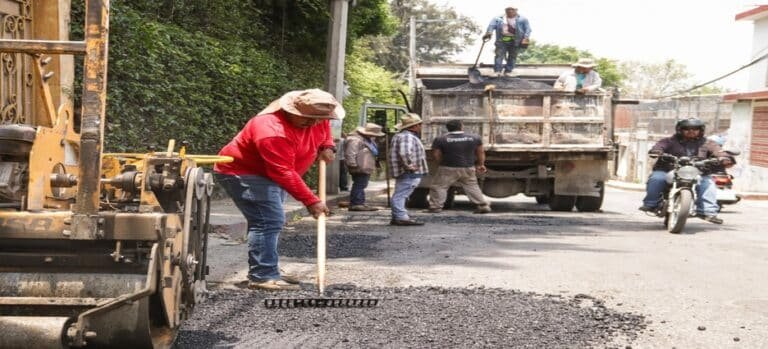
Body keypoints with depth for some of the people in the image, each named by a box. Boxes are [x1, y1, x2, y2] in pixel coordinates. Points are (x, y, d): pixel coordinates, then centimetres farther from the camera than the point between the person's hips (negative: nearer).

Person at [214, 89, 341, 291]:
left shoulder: (316, 119, -8)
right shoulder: (273, 132, -35)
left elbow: (324, 129, 19)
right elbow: (284, 174, -35)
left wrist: (327, 146, -2)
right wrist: (310, 201, -32)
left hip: (268, 174, 10)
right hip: (241, 173, -10)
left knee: (270, 222, 15)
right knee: (269, 221, -20)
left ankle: (266, 272, 24)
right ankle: (261, 276, -20)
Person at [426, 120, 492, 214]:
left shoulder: (440, 140, -7)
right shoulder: (474, 138, 1)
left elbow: (436, 155, -3)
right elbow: (481, 152, 10)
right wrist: (480, 164, 22)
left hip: (448, 169, -3)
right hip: (468, 169, 3)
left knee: (438, 186, 7)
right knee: (472, 187, 15)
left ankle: (436, 207, 3)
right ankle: (483, 205, 12)